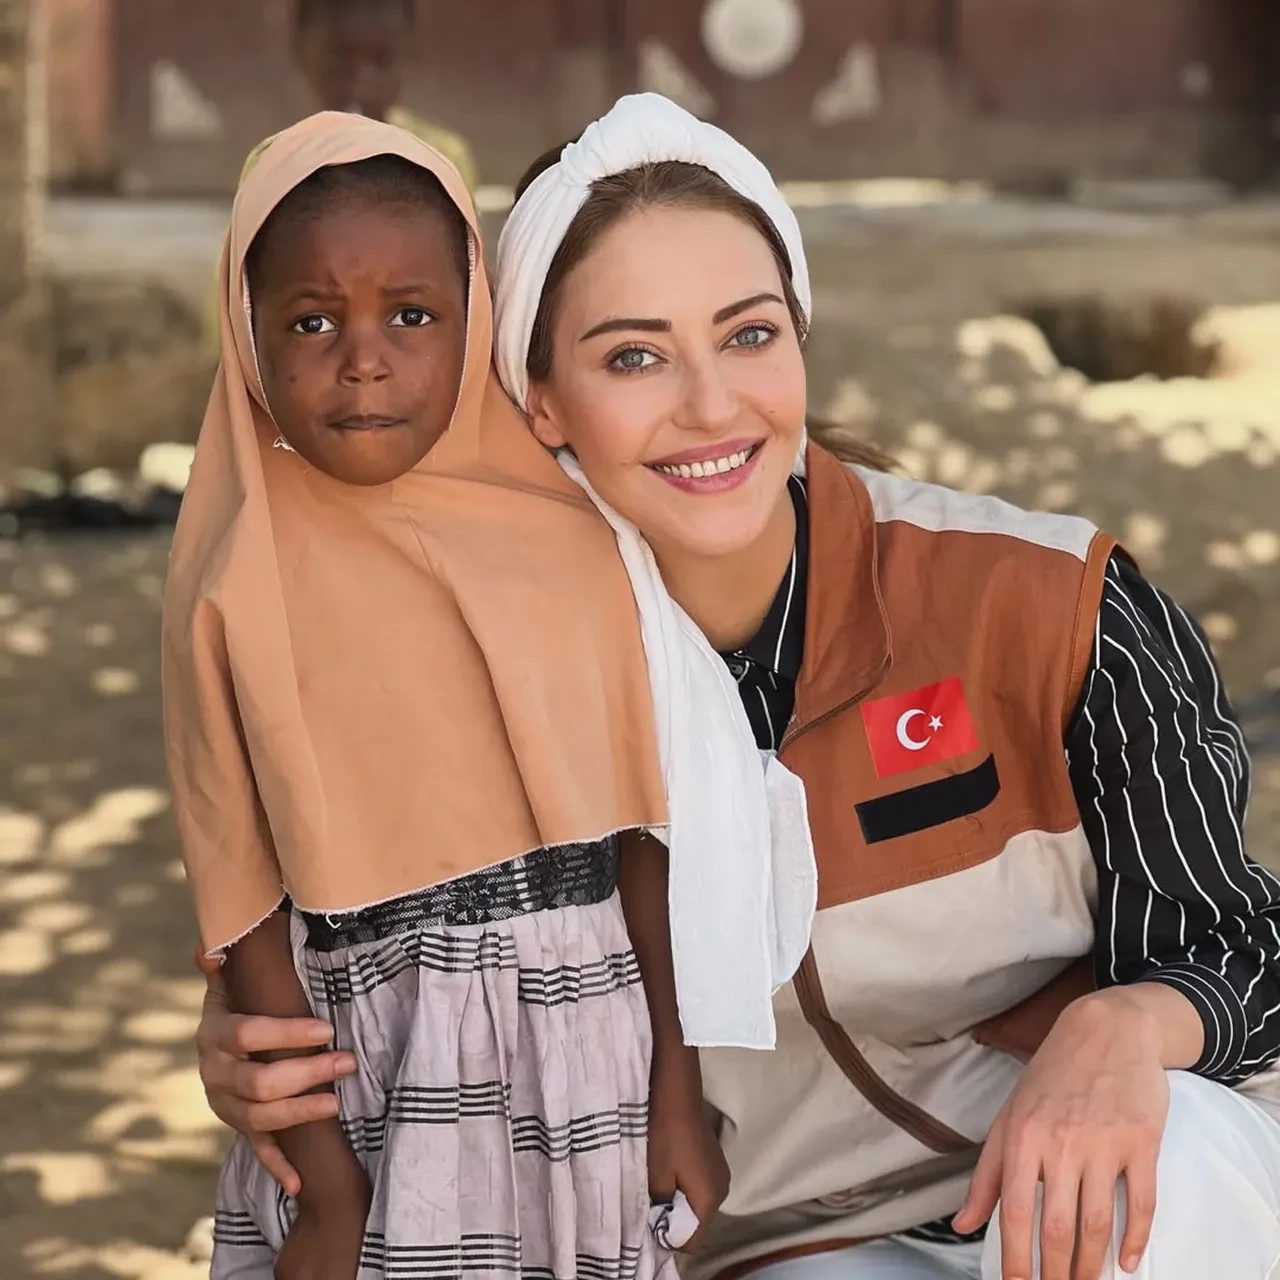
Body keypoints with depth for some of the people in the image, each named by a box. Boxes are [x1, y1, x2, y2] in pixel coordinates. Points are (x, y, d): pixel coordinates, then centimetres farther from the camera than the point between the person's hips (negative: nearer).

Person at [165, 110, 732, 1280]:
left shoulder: (570, 540, 1)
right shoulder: (242, 593, -7)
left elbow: (640, 833, 4)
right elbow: (248, 908, -7)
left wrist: (678, 1093, 5)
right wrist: (326, 1178, -9)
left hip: (592, 1045, 3)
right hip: (377, 1073, -3)